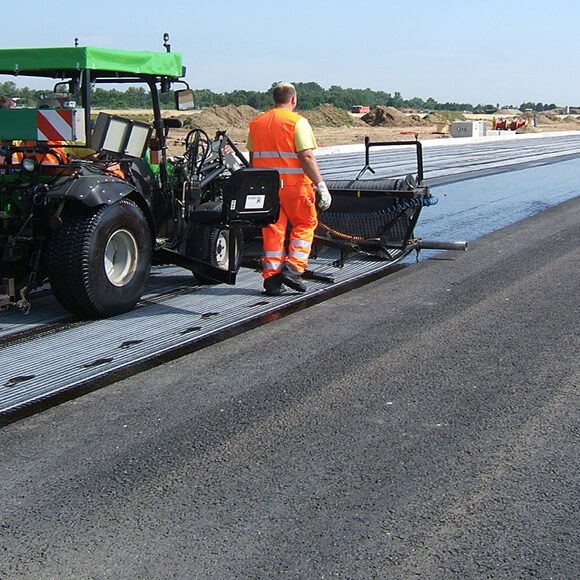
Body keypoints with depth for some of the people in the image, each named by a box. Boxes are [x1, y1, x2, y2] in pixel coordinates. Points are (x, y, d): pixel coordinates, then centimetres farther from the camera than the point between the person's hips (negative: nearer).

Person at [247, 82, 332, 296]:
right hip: (294, 184, -5)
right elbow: (306, 157, -15)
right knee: (304, 224, 11)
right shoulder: (297, 122, -7)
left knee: (272, 230, 9)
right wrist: (321, 185, -15)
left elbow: (253, 158, 16)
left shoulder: (256, 123, 11)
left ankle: (272, 278, 9)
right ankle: (293, 269, 0)